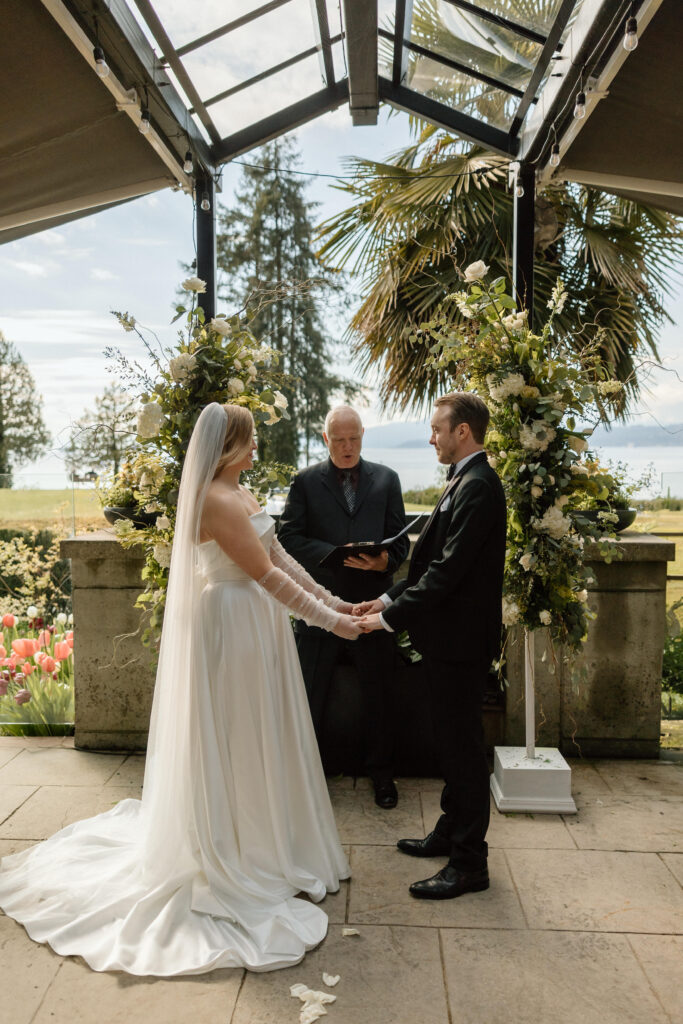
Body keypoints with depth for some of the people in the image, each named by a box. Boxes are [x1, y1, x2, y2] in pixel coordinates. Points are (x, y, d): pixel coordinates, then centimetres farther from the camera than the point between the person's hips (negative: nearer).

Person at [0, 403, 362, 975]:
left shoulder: (241, 495, 10)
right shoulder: (217, 500, -21)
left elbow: (281, 558, 9)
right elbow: (266, 574, -22)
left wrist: (333, 601, 5)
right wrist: (327, 620, -15)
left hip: (257, 625, 10)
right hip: (233, 627, -10)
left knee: (259, 740, 19)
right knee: (231, 741, 5)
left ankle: (267, 846, 38)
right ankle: (234, 862, 24)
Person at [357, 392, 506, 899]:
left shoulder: (477, 488, -19)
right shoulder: (466, 483, 13)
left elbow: (447, 570, -24)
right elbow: (433, 560, 15)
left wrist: (391, 617, -18)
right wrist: (388, 599, 9)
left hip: (461, 639, -10)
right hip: (449, 635, 10)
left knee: (462, 745, 1)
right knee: (453, 740, 20)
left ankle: (469, 862, 16)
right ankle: (450, 833, 36)